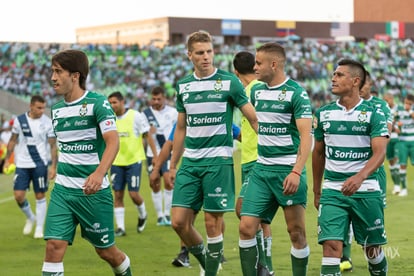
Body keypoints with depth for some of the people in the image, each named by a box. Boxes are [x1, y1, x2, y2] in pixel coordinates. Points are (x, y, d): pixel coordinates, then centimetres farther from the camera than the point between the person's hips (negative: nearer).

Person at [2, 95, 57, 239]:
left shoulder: (48, 122, -6)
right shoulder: (19, 120, 0)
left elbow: (53, 146, -3)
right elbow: (13, 141, 10)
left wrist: (53, 166, -10)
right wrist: (7, 160, 6)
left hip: (40, 164, -2)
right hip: (22, 164, 2)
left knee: (40, 196, 2)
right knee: (18, 195, -4)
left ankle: (39, 228, 14)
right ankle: (30, 218, 23)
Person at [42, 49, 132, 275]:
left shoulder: (97, 103, -11)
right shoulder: (57, 109, 10)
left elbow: (113, 141, -22)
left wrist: (99, 173, -37)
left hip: (93, 191, -5)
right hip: (62, 190, 5)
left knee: (106, 250, 8)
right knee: (54, 245, -10)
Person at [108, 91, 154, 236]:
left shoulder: (136, 116, -7)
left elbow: (147, 136, -3)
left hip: (134, 160, -4)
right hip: (117, 162, 4)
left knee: (133, 193, -5)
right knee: (118, 194, 0)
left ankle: (142, 215, 25)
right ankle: (120, 227, 6)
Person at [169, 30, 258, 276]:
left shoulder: (229, 81, -4)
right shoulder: (183, 85, 10)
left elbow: (254, 119, -3)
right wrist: (173, 165, 18)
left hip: (218, 160, -4)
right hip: (190, 161, 4)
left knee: (213, 223, -2)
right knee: (179, 221, -1)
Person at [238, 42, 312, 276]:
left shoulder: (296, 93, -9)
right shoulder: (256, 92, 11)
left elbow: (306, 136, -15)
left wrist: (296, 172, -24)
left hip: (288, 170, -6)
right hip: (261, 169, 6)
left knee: (297, 233, 0)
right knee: (247, 228, -3)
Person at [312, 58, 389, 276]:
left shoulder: (374, 114, -5)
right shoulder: (323, 113, 6)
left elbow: (379, 153, -15)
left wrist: (359, 177, -33)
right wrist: (316, 192, 18)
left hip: (366, 191, -2)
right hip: (332, 191, 2)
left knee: (372, 249, 10)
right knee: (331, 245, -13)